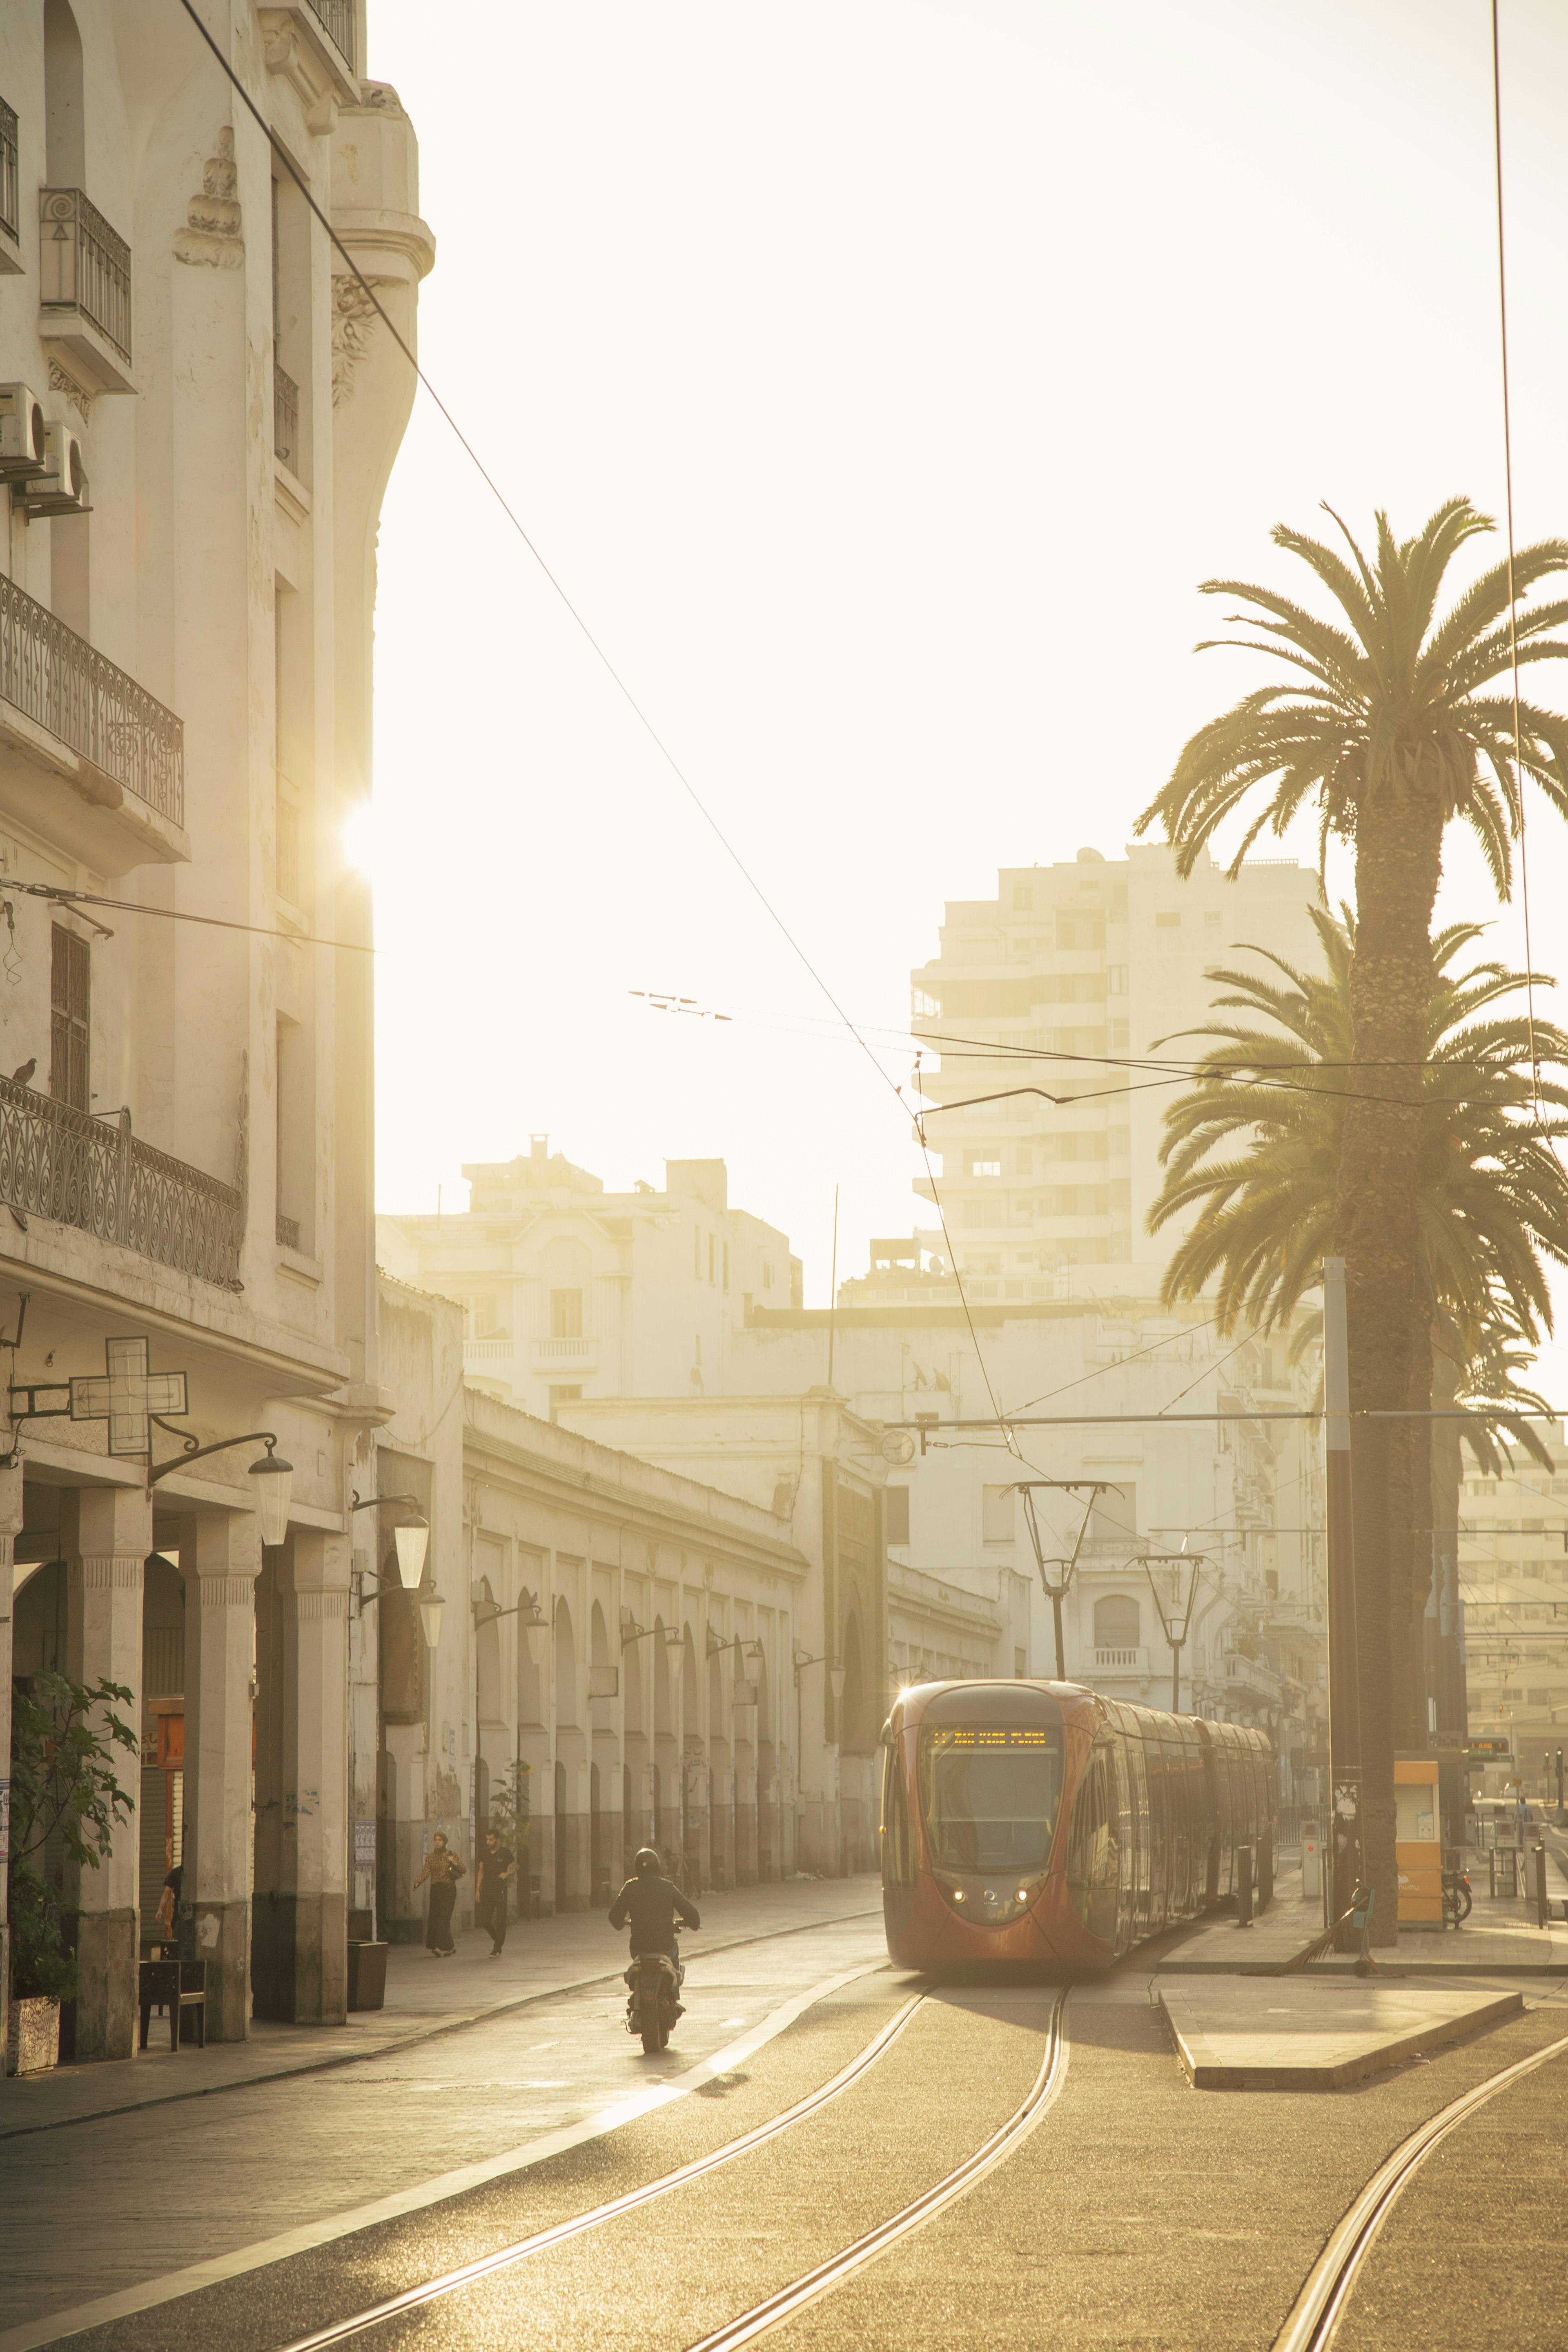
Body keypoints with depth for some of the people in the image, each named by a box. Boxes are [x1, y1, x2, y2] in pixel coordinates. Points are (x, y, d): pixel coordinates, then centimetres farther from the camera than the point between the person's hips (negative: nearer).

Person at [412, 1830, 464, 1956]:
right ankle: (450, 1947, 14)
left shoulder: (451, 1854, 2)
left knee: (444, 1917, -13)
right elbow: (426, 1872, 1)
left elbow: (463, 1870, 1)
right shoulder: (430, 1857, 11)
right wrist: (418, 1882, -16)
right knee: (434, 1918, 2)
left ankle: (440, 1947, -19)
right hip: (435, 1889, 5)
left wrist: (455, 1863, -17)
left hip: (448, 1889, -5)